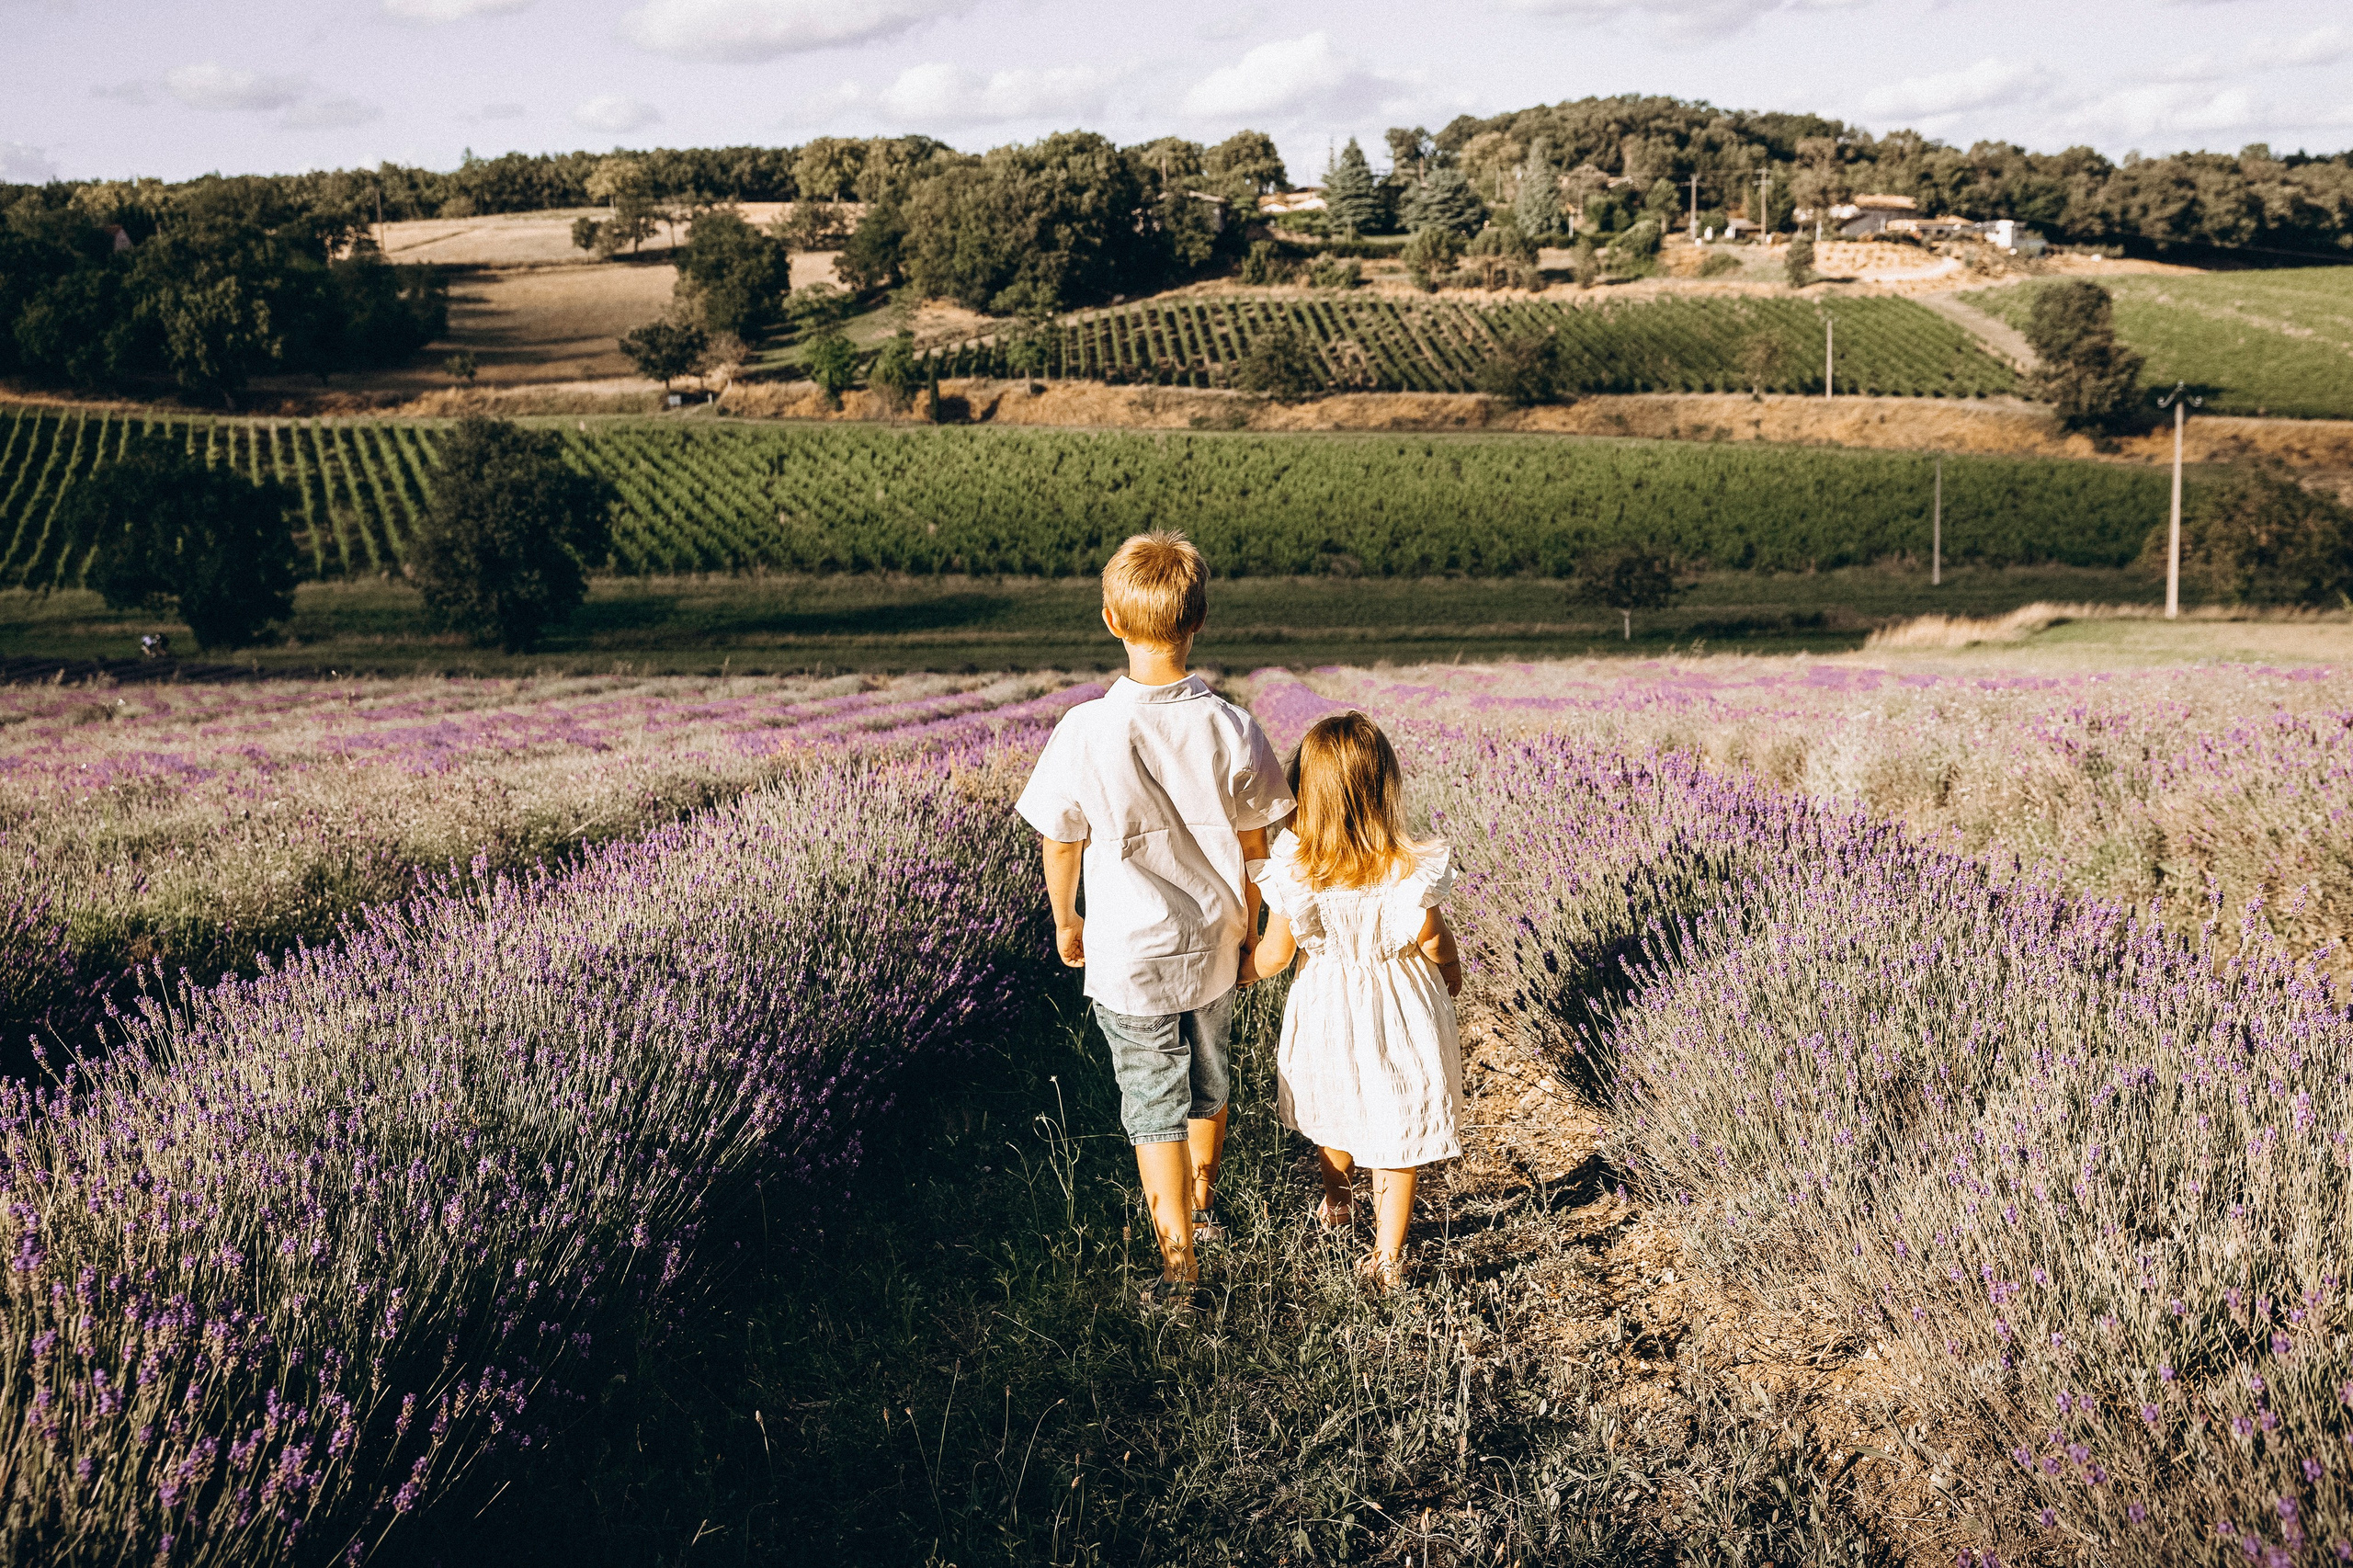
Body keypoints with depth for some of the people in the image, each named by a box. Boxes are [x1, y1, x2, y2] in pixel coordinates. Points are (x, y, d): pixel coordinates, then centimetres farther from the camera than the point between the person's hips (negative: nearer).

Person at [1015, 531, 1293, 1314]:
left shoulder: (1086, 732, -22)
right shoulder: (1231, 729, -16)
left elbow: (1061, 844, -8)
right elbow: (1255, 846, -4)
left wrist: (1066, 922, 10)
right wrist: (1248, 929, 13)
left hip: (1128, 955, -3)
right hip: (1212, 946, 3)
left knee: (1153, 1105, 11)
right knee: (1208, 1080, 26)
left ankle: (1180, 1263, 13)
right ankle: (1203, 1200, 49)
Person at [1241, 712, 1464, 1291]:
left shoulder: (1291, 864, -23)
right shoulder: (1411, 868, -27)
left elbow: (1275, 953, -12)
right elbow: (1432, 941, -11)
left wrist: (1241, 972, 10)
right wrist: (1452, 970, 12)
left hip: (1325, 1001, 2)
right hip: (1399, 1008, -2)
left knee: (1334, 1110, 29)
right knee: (1396, 1128, 16)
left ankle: (1335, 1202, 54)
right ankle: (1386, 1256, 25)